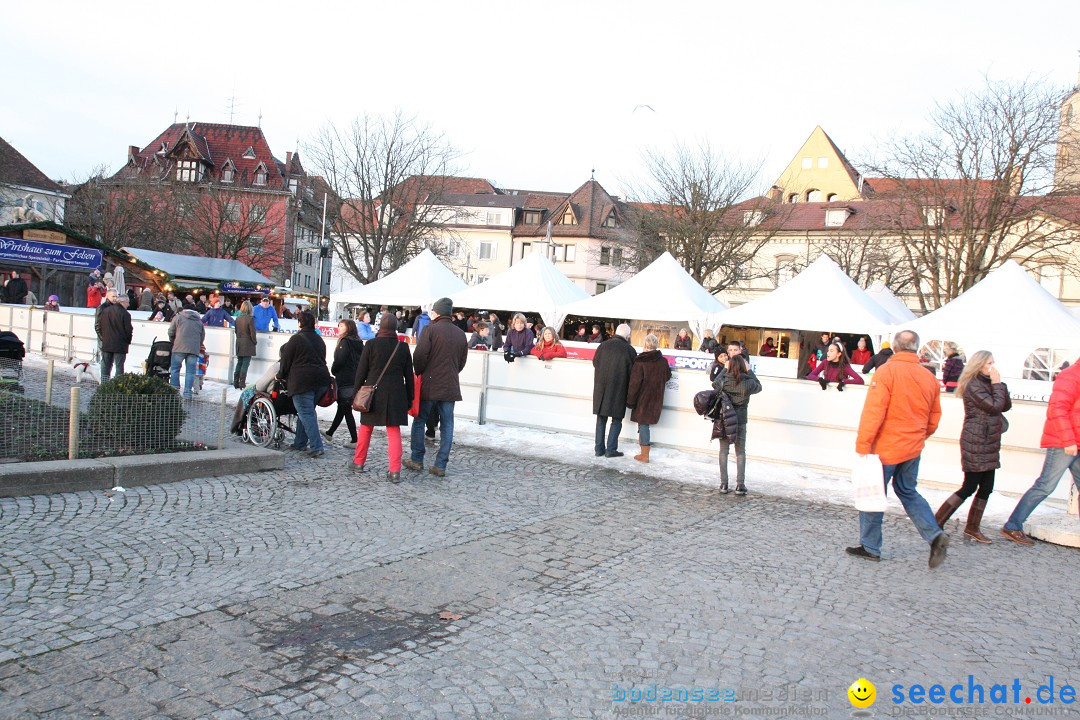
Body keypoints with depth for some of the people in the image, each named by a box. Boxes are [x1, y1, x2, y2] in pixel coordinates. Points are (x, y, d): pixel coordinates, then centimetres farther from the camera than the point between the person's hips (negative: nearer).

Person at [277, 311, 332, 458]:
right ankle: (299, 443, 23)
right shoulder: (319, 340, 17)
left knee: (306, 414, -6)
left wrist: (280, 376, 14)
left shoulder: (296, 339, -5)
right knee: (308, 411, 17)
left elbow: (286, 361, -2)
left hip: (302, 381, -7)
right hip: (321, 379, 7)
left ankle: (316, 447, -13)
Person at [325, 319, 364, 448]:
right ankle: (330, 433, 31)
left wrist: (333, 371, 1)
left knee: (346, 410, -2)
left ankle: (355, 440, -3)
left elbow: (339, 360, -19)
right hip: (356, 380, 8)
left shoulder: (345, 342, -12)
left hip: (346, 381, -8)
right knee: (343, 407, 17)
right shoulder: (359, 343, 11)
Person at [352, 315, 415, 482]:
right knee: (394, 432, 2)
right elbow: (409, 375, 5)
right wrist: (409, 399, 13)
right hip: (396, 395, 1)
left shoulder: (371, 344, -6)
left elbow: (361, 371, -4)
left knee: (366, 428, 17)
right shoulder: (403, 347, 1)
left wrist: (358, 390, 8)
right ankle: (395, 471, -3)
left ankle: (359, 462, 28)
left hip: (373, 393, -1)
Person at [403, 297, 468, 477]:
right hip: (450, 386, 4)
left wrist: (419, 373, 4)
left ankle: (416, 459, 16)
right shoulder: (461, 334, 8)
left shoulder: (431, 329, -9)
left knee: (419, 421, 11)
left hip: (429, 384, -4)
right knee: (447, 425, 6)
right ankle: (440, 465, 6)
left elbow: (419, 356, -13)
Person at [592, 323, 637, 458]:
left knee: (601, 418, 13)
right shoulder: (630, 350, -7)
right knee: (617, 419, 9)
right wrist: (630, 394, 9)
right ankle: (611, 449, 5)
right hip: (619, 390, -3)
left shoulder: (603, 346, 1)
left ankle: (599, 448, 15)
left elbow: (595, 367, 10)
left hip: (601, 389, 3)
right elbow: (633, 374, -3)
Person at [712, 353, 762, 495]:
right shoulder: (748, 383, -14)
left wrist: (724, 368, 14)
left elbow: (714, 383, 11)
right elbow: (758, 386, 9)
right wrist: (749, 370, 12)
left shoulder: (724, 381, -13)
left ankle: (723, 484, 11)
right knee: (740, 453, 9)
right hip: (741, 420, -1)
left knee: (723, 451, 10)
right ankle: (740, 485, 9)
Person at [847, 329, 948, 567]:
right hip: (913, 449, 6)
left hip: (887, 447, -6)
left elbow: (873, 411, -19)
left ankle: (870, 547, 13)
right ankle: (935, 535, 7)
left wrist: (863, 444, -15)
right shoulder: (929, 378, 4)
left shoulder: (887, 371, -15)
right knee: (908, 492, 21)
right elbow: (934, 418, 12)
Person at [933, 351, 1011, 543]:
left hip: (989, 443, 9)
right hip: (975, 443, -9)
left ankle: (972, 528, 17)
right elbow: (995, 406, -20)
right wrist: (997, 384, -10)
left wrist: (999, 384, 0)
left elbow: (1006, 406, 11)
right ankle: (937, 523, -1)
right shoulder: (973, 385, -13)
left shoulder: (987, 383, 15)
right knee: (969, 488, -7)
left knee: (986, 488, 9)